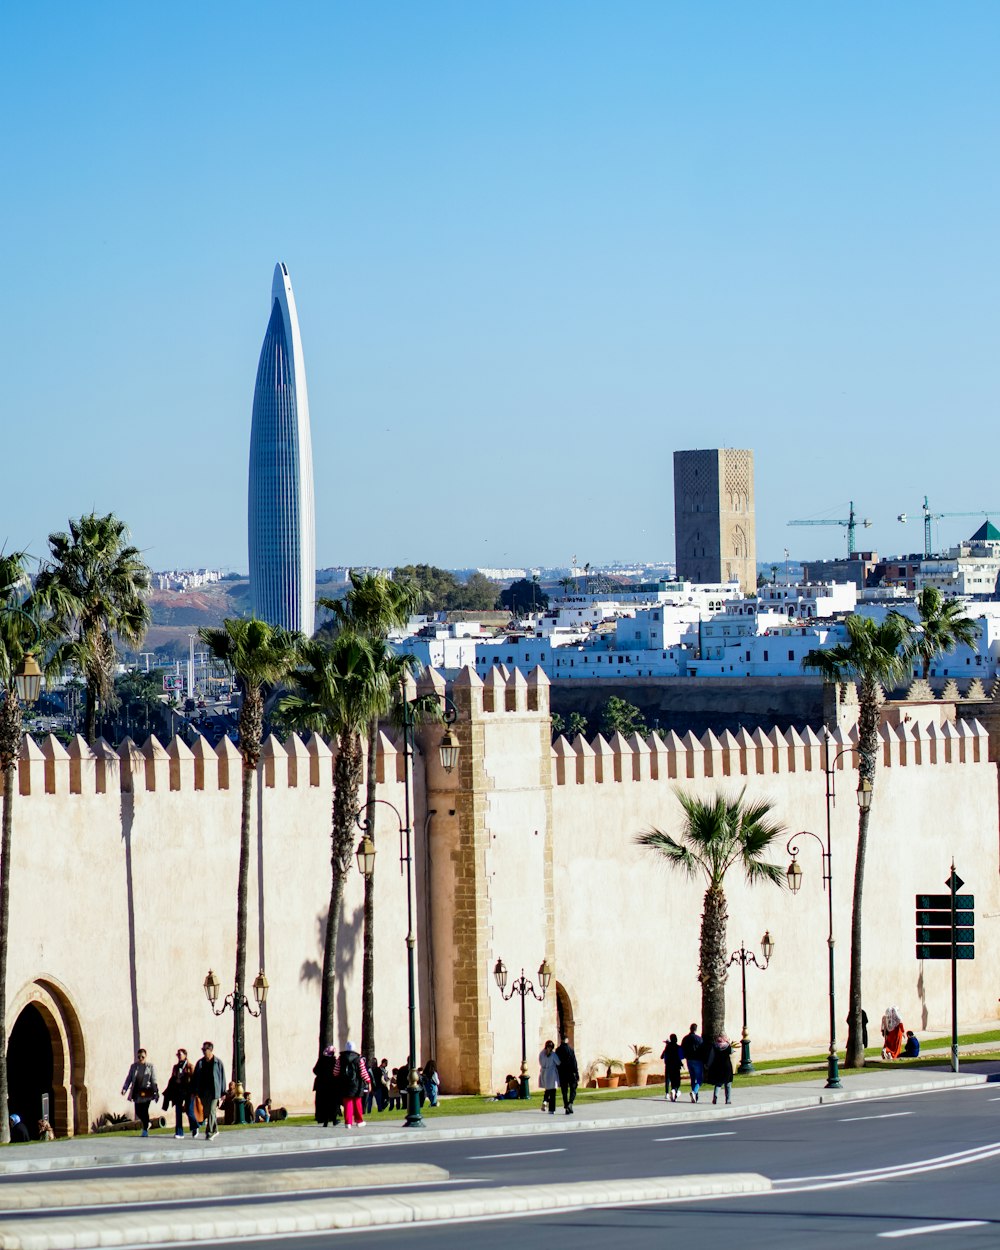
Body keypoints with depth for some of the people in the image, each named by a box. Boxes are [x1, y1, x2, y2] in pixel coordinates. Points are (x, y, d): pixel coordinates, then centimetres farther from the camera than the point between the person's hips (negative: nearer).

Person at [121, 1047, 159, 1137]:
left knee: (144, 1111, -9)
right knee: (138, 1111, 3)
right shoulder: (134, 1066, 9)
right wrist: (125, 1088, -5)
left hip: (146, 1091, -4)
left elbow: (154, 1080, 0)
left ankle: (145, 1130, 2)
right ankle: (146, 1124, 30)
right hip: (137, 1092, 4)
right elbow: (129, 1078, 9)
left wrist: (156, 1092, -3)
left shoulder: (150, 1067, 0)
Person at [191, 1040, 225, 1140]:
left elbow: (222, 1077, 0)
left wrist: (223, 1092, -3)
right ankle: (215, 1130, 24)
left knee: (211, 1112, -9)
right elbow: (195, 1078, 11)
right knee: (206, 1112, 8)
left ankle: (209, 1133, -6)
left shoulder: (218, 1062, -1)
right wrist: (193, 1091, 6)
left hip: (214, 1091, -4)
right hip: (203, 1092, 4)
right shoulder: (200, 1063, 9)